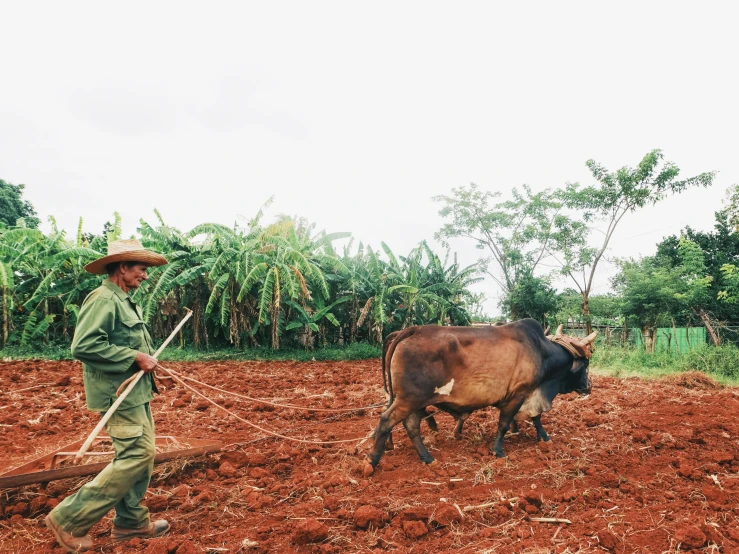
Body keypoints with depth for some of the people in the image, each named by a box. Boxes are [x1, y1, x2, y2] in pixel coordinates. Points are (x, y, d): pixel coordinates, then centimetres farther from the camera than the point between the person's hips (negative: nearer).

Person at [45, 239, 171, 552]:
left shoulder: (124, 302, 15)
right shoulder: (103, 300, -17)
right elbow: (83, 346, -26)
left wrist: (146, 359, 9)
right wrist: (134, 358, -22)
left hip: (137, 392, 10)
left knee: (141, 455, 13)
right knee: (137, 455, -10)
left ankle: (131, 521, 26)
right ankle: (69, 519, 2)